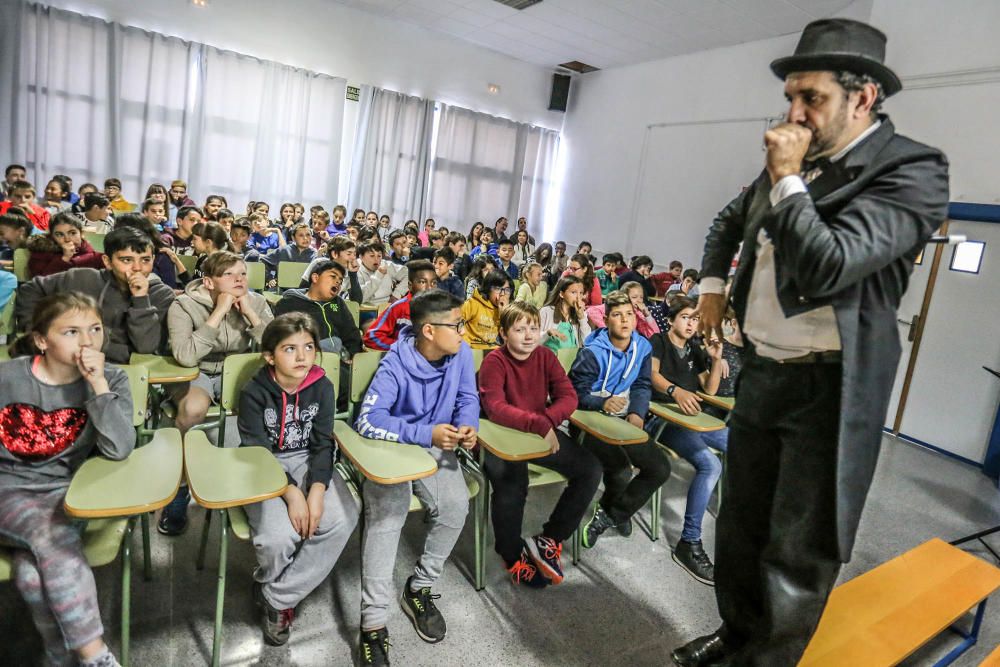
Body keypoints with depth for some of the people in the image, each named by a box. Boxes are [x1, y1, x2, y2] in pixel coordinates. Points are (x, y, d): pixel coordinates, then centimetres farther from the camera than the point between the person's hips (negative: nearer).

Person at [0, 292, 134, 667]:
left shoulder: (111, 380, -9)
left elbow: (118, 450, -24)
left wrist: (98, 384, -28)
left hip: (67, 492, 0)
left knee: (31, 570, -26)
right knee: (54, 536, -30)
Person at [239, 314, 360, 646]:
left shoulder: (322, 387, -5)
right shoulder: (254, 393, -12)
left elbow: (323, 444, -5)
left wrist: (317, 489, -22)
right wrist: (291, 493, -28)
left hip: (308, 462, 3)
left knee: (342, 519, -25)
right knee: (279, 536, -29)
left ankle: (276, 598, -6)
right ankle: (267, 583, 11)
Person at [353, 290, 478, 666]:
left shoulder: (461, 354, -7)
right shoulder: (396, 365, -23)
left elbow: (468, 398, 3)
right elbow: (368, 421, -29)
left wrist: (467, 426, -19)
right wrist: (426, 433, -35)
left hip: (435, 445, 4)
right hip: (391, 447, -4)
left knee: (455, 506, -20)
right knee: (387, 514, -27)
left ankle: (419, 589, 5)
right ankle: (373, 623, -15)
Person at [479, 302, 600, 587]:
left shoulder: (545, 356, 1)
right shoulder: (494, 361, -14)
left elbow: (568, 397, -5)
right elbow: (494, 408, -28)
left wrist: (547, 420, -25)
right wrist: (539, 424, -37)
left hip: (543, 432, 6)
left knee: (591, 470, -9)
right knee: (511, 485, -32)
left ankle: (550, 539, 6)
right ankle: (514, 557, -2)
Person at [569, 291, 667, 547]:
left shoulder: (643, 347, 4)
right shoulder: (592, 352, -14)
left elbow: (642, 386, 7)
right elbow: (576, 391, -13)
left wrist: (637, 413, -12)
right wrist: (602, 403, -31)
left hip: (625, 420, 7)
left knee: (660, 469, -3)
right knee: (621, 472, -29)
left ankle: (608, 514, 11)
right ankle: (616, 511, 8)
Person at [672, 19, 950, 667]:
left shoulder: (912, 171, -12)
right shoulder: (794, 164, 8)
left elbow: (824, 267, -26)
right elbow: (730, 222, 27)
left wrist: (787, 179, -16)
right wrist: (714, 283, 16)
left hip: (830, 389, -7)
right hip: (760, 374, 7)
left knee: (798, 554, 4)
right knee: (739, 525, 19)